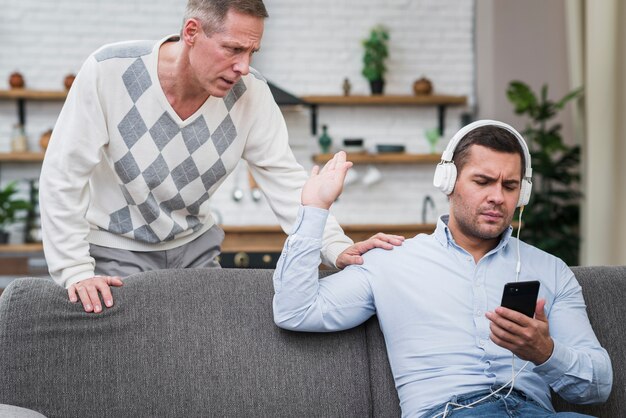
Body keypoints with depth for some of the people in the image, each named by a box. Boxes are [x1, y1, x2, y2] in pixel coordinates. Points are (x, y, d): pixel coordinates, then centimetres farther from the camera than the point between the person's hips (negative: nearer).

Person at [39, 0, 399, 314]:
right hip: (116, 249, -3)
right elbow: (62, 178, -20)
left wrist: (335, 246, -29)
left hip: (194, 247, 4)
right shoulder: (109, 72, -25)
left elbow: (285, 179, -14)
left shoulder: (250, 92, -16)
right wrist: (75, 271, -25)